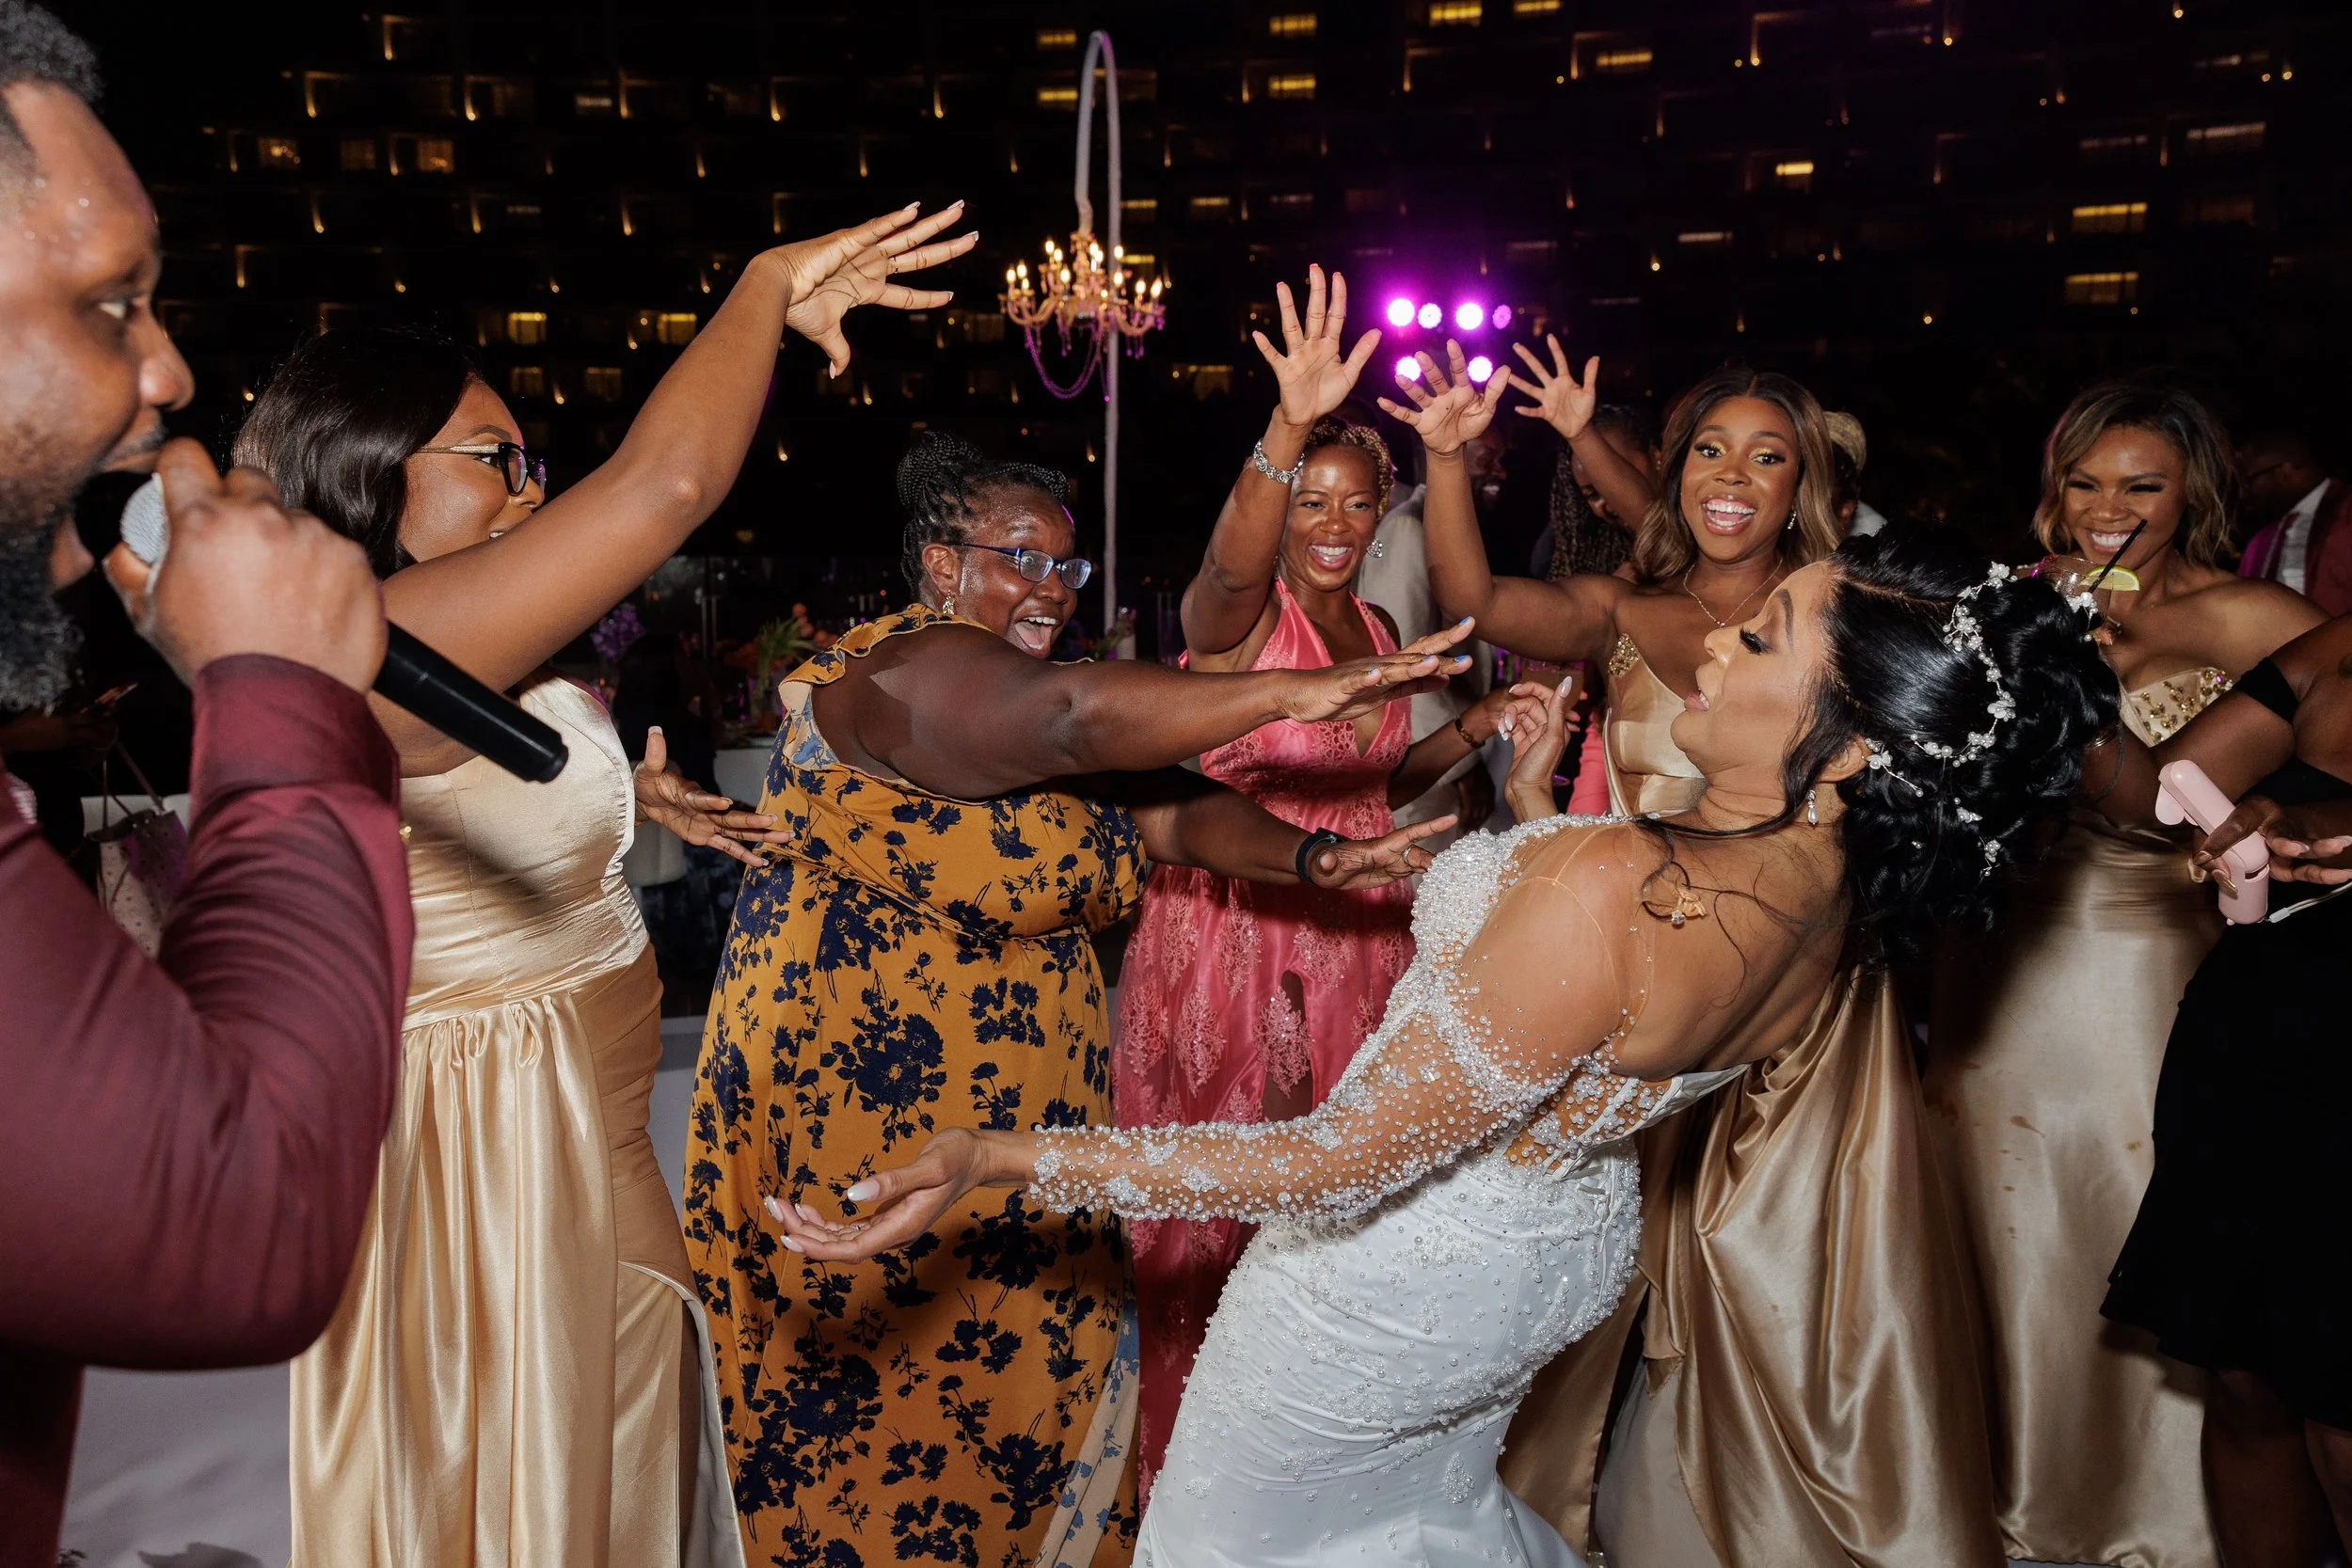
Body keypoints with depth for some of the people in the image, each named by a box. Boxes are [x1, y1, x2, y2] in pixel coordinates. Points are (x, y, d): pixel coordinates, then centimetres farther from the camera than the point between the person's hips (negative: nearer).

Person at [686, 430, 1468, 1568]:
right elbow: (1079, 716, -38)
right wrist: (1288, 693, -37)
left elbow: (1172, 810, 2)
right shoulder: (902, 669, -19)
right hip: (873, 1105, -9)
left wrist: (1315, 857, -14)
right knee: (900, 1393, 5)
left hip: (1019, 1104, 9)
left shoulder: (1030, 707, 11)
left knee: (1047, 1365, 16)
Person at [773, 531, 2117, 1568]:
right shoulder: (1839, 900, -12)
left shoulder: (1608, 887, -39)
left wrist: (1000, 1158, -33)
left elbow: (1339, 1169, -35)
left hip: (1413, 1268, -7)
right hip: (1573, 1238, 8)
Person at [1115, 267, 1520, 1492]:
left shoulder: (1377, 629, 10)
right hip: (1230, 946, -6)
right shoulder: (1237, 613, -11)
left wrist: (1473, 730, 3)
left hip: (1356, 950, 6)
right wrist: (1289, 425, -52)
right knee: (1221, 1223, 5)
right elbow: (1228, 565, -36)